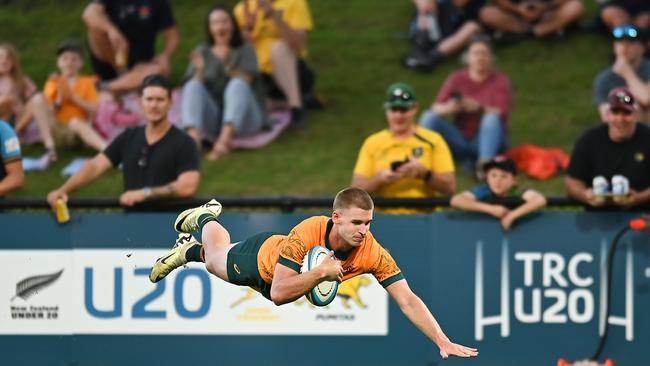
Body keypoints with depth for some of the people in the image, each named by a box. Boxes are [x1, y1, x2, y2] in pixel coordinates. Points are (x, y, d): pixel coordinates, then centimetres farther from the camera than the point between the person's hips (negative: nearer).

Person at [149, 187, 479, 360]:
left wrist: (443, 341, -54)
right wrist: (322, 271, -53)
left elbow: (408, 301, -44)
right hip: (262, 257, -3)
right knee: (217, 257, 33)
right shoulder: (306, 233, -47)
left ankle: (190, 250, 62)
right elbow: (279, 292, -46)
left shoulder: (374, 254, -40)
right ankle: (205, 219, 63)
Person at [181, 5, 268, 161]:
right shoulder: (202, 52, 16)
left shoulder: (245, 50, 10)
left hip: (242, 119, -2)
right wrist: (199, 70, -17)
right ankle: (193, 138, -51)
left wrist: (228, 66, -27)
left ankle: (225, 140, -54)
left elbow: (246, 79, -9)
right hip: (212, 117, 2)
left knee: (237, 84, -30)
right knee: (193, 86, -22)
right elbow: (192, 86, 3)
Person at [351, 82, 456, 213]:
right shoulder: (372, 142, 13)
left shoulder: (433, 140, 8)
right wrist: (380, 178, -12)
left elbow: (450, 187, 2)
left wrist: (424, 173, -13)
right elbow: (357, 187, 6)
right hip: (384, 216, 1)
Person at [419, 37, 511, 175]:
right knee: (429, 117, -18)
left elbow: (502, 114, -15)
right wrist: (449, 108, -31)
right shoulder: (456, 79, 3)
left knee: (492, 119, -32)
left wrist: (479, 108, -35)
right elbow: (435, 108, -6)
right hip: (459, 141, 2)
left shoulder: (501, 81, -1)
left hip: (486, 141, -2)